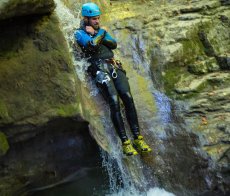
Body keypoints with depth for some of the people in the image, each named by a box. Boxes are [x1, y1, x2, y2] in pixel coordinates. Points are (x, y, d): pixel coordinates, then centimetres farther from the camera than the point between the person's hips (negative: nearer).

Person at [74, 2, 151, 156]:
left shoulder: (101, 30, 26)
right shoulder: (80, 33, 8)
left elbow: (114, 44, 10)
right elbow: (92, 44, -13)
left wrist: (96, 34, 2)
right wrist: (100, 34, 4)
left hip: (114, 66, 5)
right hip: (99, 68, -5)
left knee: (128, 97, -15)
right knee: (114, 101, -22)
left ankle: (137, 138, -14)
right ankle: (125, 141, -20)